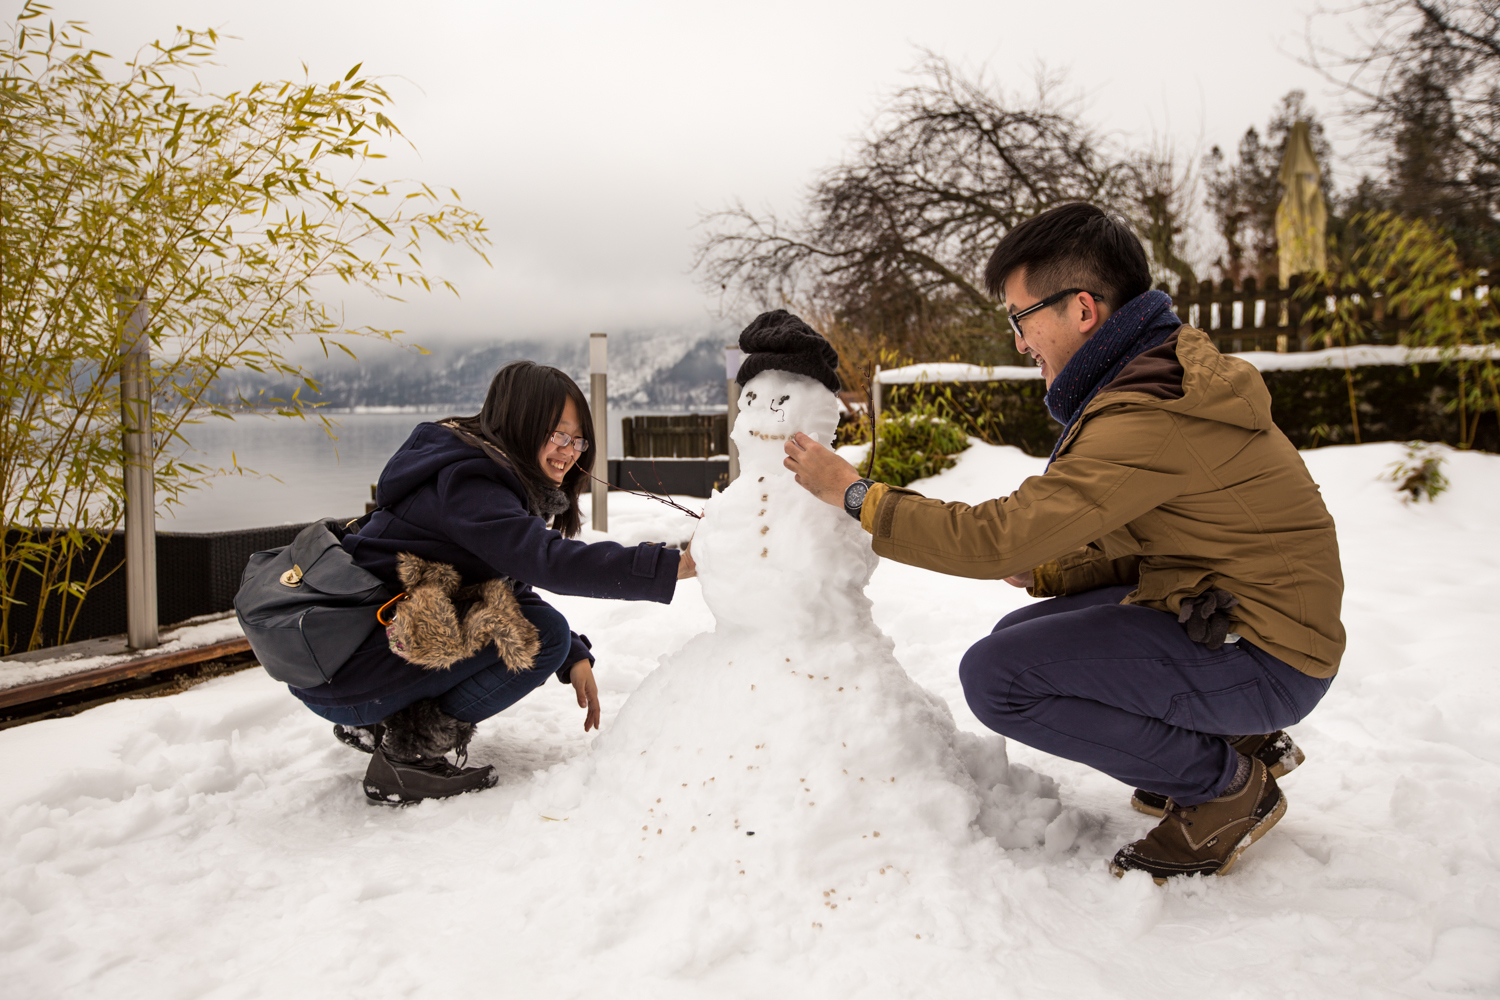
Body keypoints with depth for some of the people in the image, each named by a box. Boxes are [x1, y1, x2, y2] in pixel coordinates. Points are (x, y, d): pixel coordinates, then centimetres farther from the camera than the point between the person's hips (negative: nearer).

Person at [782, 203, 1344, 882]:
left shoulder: (1153, 416, -26)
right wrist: (1043, 572, 1)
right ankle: (1236, 740, 15)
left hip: (1263, 654, -10)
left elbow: (997, 537, -27)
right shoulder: (1166, 373, 7)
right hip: (1222, 608, 10)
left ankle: (1228, 783, -1)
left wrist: (853, 492, -16)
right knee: (1018, 639, 13)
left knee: (997, 677, -18)